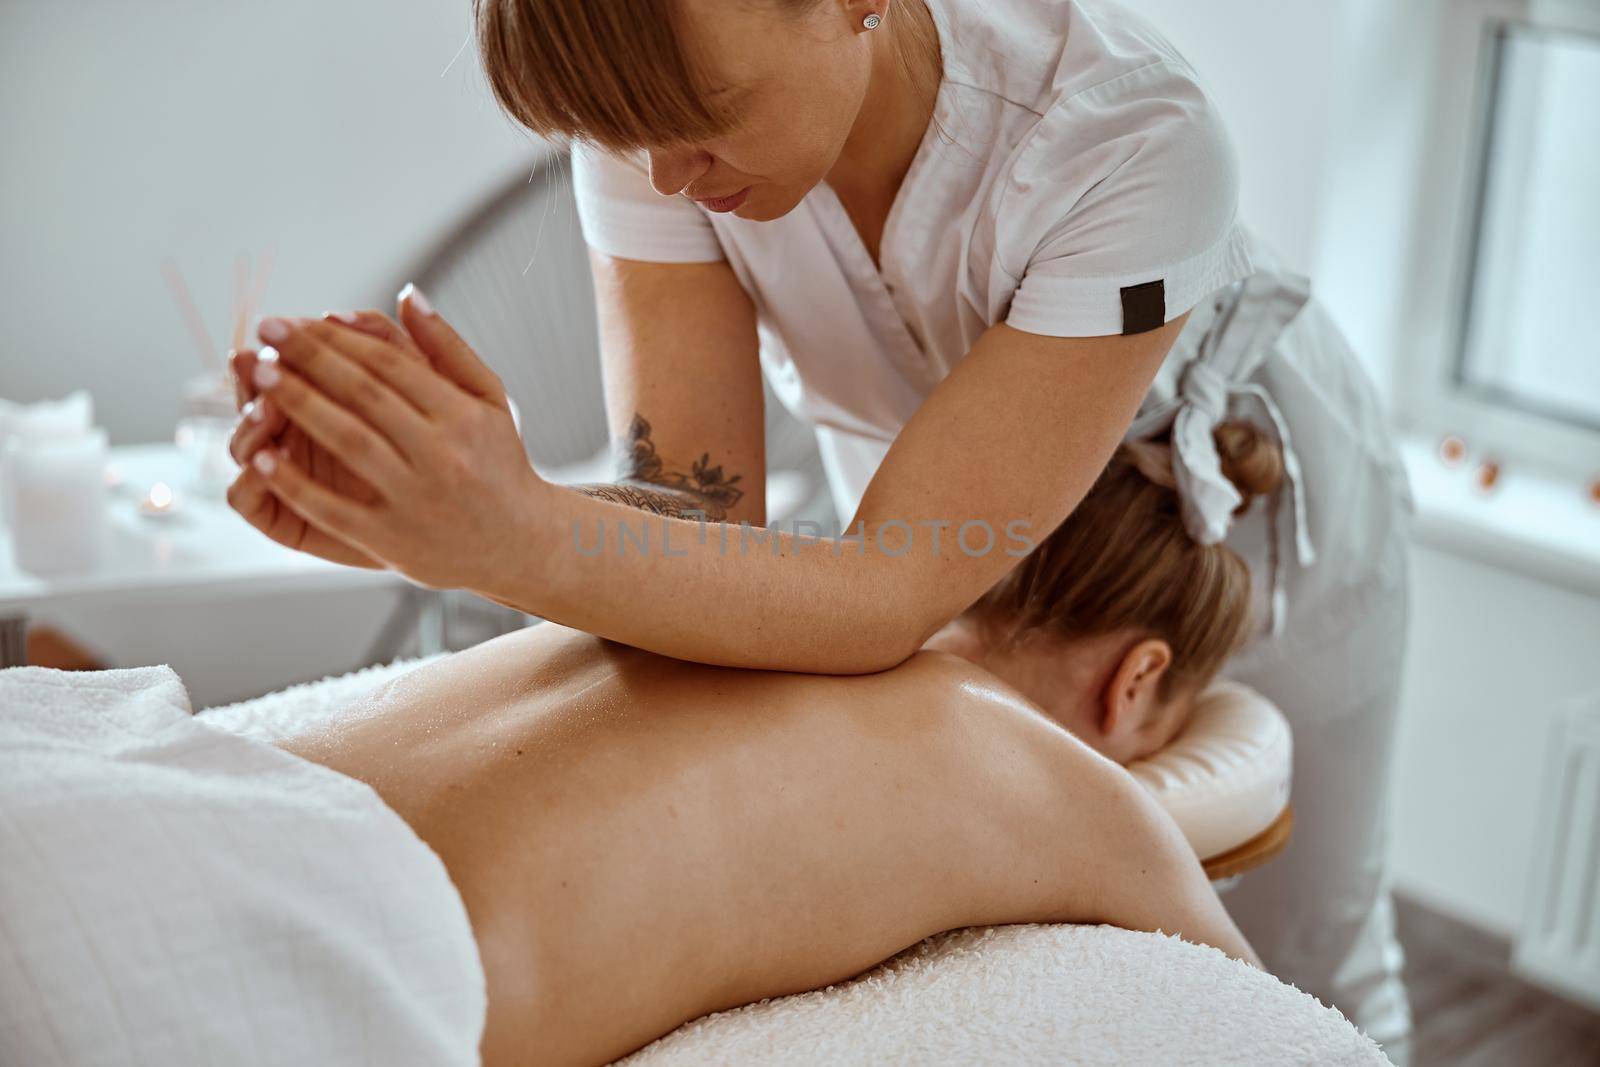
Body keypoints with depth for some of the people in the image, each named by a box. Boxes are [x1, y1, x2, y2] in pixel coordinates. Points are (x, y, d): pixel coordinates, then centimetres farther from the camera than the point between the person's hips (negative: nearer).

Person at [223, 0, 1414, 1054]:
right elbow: (695, 518, -30)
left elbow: (894, 597, -42)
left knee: (1301, 967, 11)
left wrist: (522, 541, -57)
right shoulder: (664, 98, -27)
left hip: (1244, 505, -2)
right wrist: (432, 518, -49)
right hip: (974, 545, 3)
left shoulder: (1132, 138, -40)